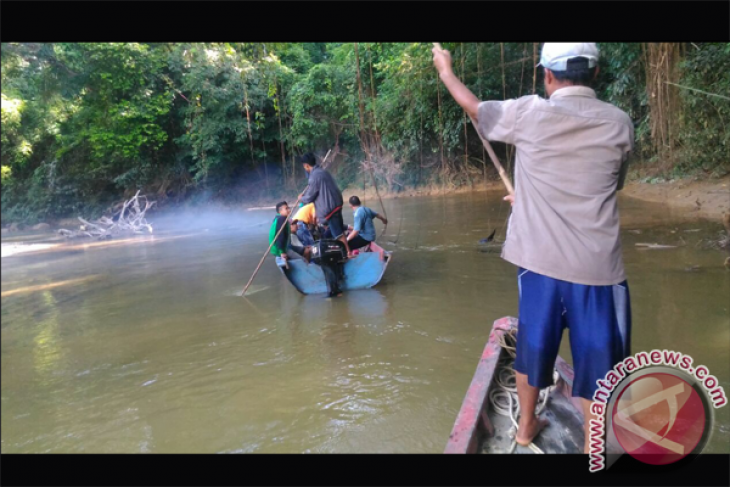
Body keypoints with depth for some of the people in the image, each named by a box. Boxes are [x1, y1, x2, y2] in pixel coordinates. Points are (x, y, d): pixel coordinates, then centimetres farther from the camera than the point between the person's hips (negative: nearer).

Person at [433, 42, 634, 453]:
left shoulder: (528, 113, -5)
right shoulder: (619, 123, 2)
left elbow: (474, 106, 12)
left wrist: (447, 71, 32)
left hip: (539, 259, 1)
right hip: (597, 265, -1)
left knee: (533, 342, 20)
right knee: (598, 357, 10)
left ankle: (527, 425, 39)